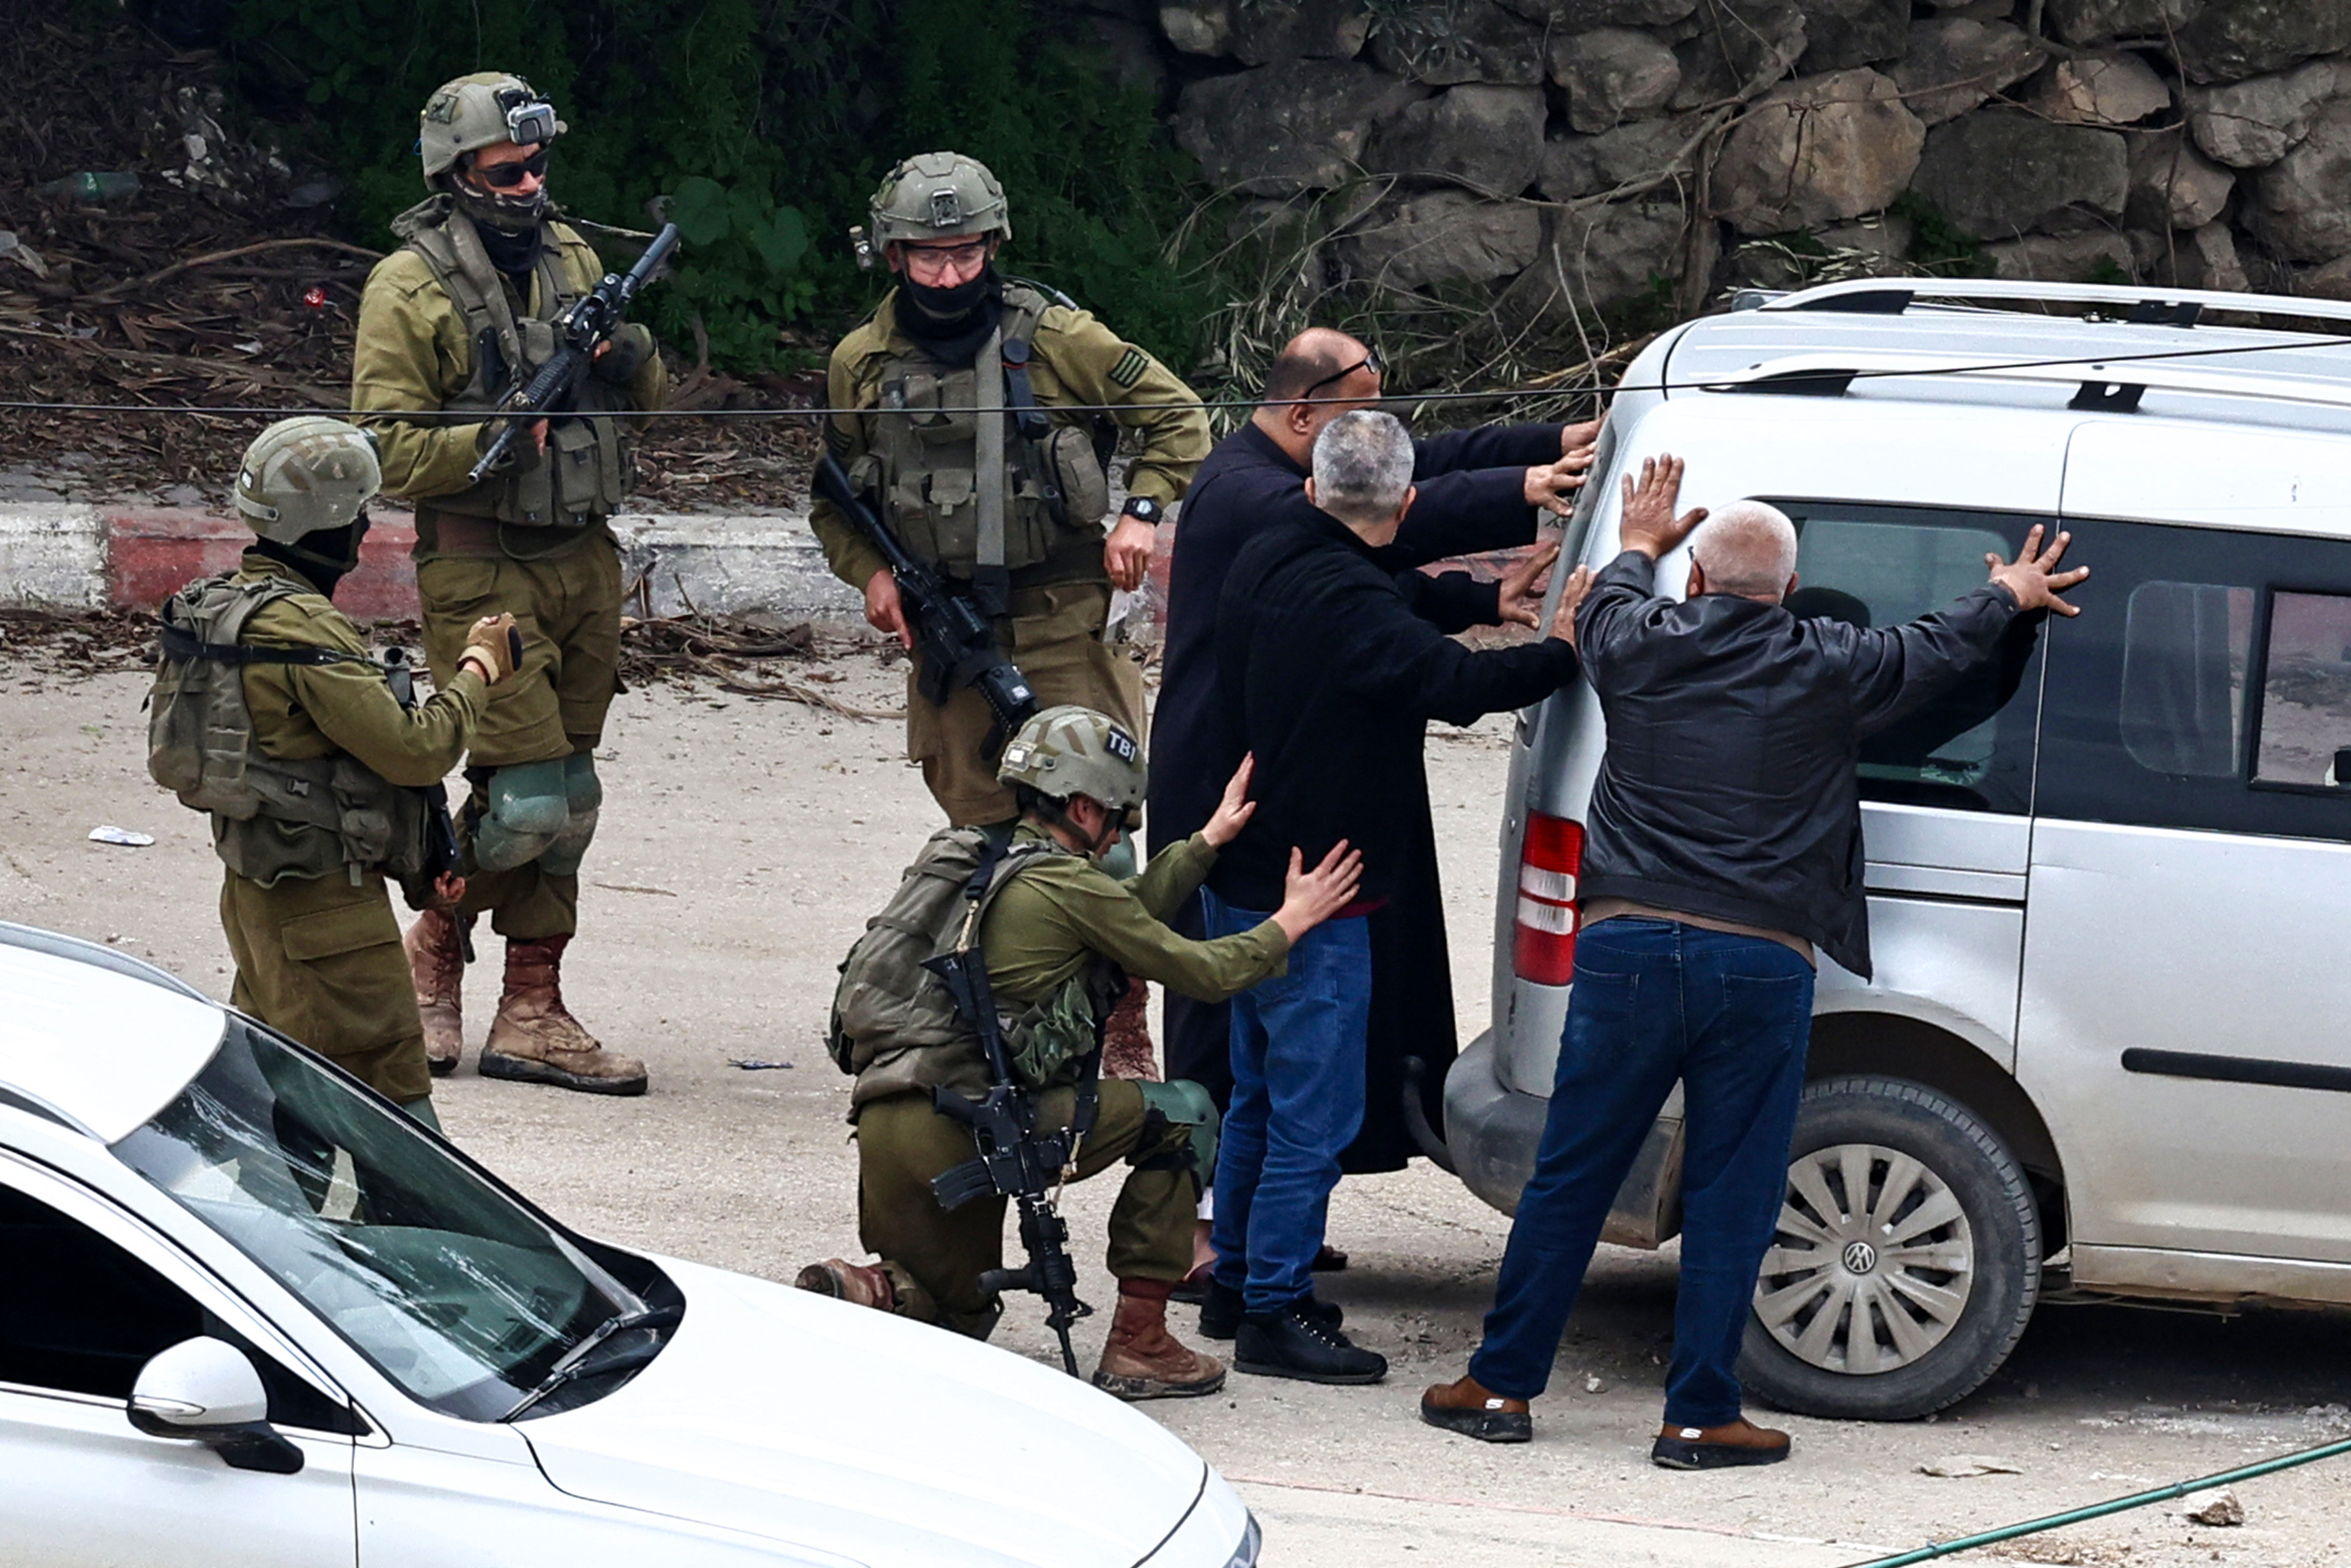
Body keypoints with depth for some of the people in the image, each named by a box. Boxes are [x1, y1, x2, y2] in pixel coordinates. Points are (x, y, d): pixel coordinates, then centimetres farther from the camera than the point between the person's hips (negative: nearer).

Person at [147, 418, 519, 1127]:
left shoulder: (223, 604, 9)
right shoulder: (304, 630, -22)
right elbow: (414, 749, -23)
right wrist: (478, 667, -6)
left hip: (255, 884, 10)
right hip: (325, 901, -10)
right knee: (385, 1080, -4)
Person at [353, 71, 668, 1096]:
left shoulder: (571, 255, 11)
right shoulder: (410, 287, -9)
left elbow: (647, 398, 19)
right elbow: (389, 454, -11)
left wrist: (627, 355, -4)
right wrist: (499, 437, -24)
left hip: (584, 560, 7)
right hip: (482, 571, -6)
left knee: (564, 802, 8)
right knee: (528, 801, -12)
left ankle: (531, 1016, 14)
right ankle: (433, 954, 12)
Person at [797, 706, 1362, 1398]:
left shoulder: (972, 864, 18)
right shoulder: (1066, 885, -6)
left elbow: (1126, 914, 28)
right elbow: (1201, 972, 3)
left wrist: (1208, 842, 34)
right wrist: (1288, 925, 18)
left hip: (881, 1124, 8)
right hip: (961, 1126, -8)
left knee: (957, 1314, 28)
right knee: (1184, 1116, 7)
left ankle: (861, 1292, -5)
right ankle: (1138, 1346, 7)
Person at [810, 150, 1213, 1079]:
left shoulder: (1053, 337, -3)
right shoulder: (863, 364, 5)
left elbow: (1177, 416, 5)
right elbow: (833, 496, 17)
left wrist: (1143, 512, -8)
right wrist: (870, 573, 0)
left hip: (1060, 627, -3)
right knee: (984, 837, 6)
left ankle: (1124, 1031, 0)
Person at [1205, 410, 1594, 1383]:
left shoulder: (1270, 564, 6)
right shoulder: (1348, 604, -24)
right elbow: (1455, 683, -33)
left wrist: (1485, 601, 13)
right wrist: (1559, 651, -19)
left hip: (1243, 882, 10)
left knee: (1261, 1095, 21)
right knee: (1314, 1112, -3)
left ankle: (1235, 1282, 31)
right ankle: (1274, 1313, 0)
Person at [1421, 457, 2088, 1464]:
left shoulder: (1643, 645, 4)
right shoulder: (1826, 670, 1)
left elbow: (1602, 606, 29)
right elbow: (1941, 649, 18)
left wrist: (1639, 547, 49)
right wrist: (2011, 596, 39)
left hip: (1627, 947, 2)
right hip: (1758, 964, -2)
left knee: (1568, 1181, 9)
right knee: (1729, 1205, 5)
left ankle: (1501, 1386, 13)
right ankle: (1700, 1417, 6)